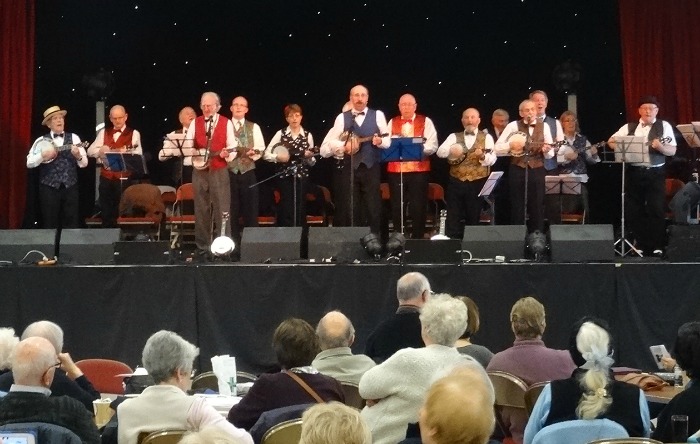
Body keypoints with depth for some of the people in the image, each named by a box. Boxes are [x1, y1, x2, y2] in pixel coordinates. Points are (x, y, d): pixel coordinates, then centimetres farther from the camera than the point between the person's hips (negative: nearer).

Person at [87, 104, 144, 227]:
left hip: (124, 178, -3)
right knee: (106, 212, 6)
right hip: (106, 177, 3)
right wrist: (102, 150, -11)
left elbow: (138, 155, -8)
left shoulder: (134, 133, 3)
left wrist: (126, 153, -27)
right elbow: (90, 151, 9)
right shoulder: (104, 132, 14)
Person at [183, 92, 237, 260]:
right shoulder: (195, 123, 7)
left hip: (219, 171, -2)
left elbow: (232, 148, -1)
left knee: (222, 210, -5)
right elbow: (187, 146, 2)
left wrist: (227, 154, -21)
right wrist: (195, 154, -17)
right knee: (201, 210, 3)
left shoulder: (226, 123, 2)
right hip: (199, 171, 2)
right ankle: (202, 248, 8)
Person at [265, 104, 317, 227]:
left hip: (302, 177, 1)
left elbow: (312, 162, 9)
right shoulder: (281, 134, 2)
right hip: (285, 177, -1)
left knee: (300, 211, 1)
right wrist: (277, 157, -15)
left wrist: (309, 157, -13)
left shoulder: (308, 135, 5)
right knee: (286, 211, -5)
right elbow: (267, 154, 3)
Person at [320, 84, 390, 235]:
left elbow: (388, 141, 2)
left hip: (371, 167, -1)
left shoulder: (377, 115, 8)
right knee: (351, 208, 2)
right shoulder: (342, 117, 11)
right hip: (349, 168, 1)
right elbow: (327, 144, 7)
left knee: (373, 206, -4)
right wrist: (344, 146, -10)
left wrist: (380, 141, -19)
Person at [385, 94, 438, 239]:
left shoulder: (426, 122, 6)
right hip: (395, 170, 2)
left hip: (419, 170, -2)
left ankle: (417, 238, 6)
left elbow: (432, 146, -4)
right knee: (396, 207, 5)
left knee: (418, 207, -1)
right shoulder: (392, 122, 14)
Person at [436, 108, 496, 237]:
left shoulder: (486, 137, 5)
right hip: (456, 182, 1)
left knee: (473, 218, 6)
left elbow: (492, 159, -7)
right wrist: (452, 150, -24)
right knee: (453, 217, 1)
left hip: (477, 183, -1)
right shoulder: (454, 137, 10)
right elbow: (440, 152, -4)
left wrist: (482, 156, -28)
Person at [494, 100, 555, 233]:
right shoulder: (513, 126, 1)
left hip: (537, 171, 1)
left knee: (537, 207, 3)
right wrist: (511, 145, -16)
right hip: (517, 170, -1)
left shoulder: (544, 126, 5)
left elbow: (550, 155, 6)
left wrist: (546, 150, -16)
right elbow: (497, 149, 0)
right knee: (517, 208, 4)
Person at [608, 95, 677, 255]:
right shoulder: (629, 127, 10)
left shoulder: (664, 126, 2)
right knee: (633, 209, 5)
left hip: (655, 174, -3)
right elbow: (611, 141, 9)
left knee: (656, 209, -5)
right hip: (634, 173, 3)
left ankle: (657, 245, 1)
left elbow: (672, 151, -5)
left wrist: (660, 146, -25)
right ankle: (639, 243, 15)